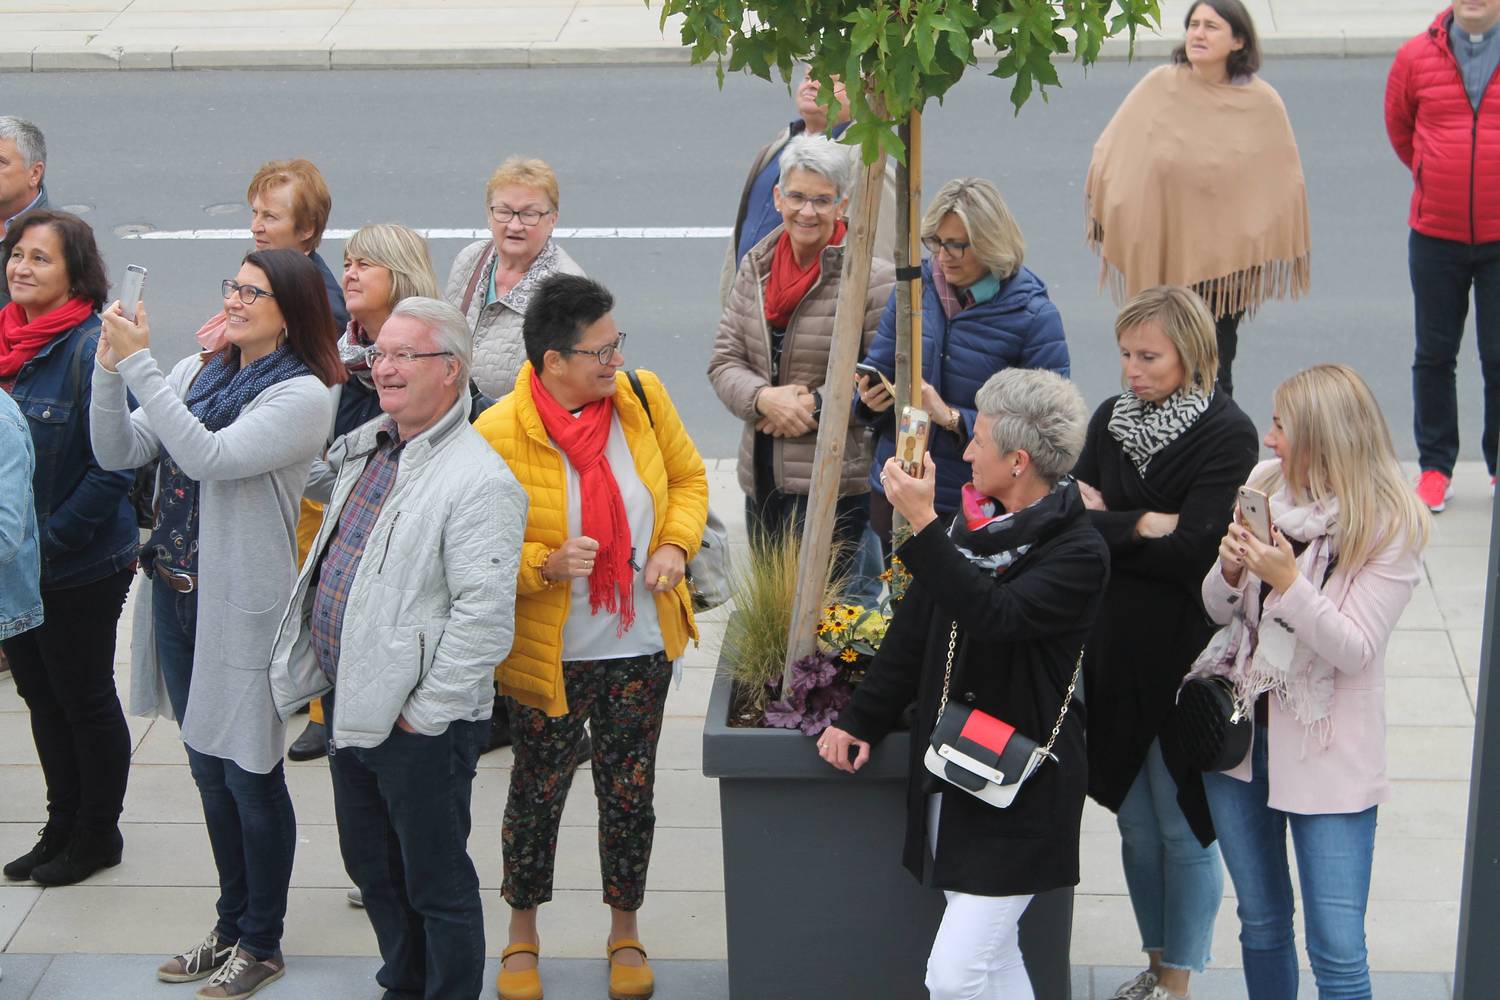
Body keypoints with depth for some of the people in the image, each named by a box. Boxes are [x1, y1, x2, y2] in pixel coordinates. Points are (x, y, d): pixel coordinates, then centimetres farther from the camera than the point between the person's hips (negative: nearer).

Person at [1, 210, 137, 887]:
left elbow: (112, 466, -21)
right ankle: (63, 827, 33)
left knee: (85, 699, 8)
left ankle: (98, 833, 24)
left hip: (80, 569, -7)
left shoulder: (91, 349, -19)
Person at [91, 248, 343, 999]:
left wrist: (139, 363, -28)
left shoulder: (303, 396, -15)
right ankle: (231, 926, 33)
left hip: (242, 606, -7)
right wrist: (110, 368, -13)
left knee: (250, 774, 4)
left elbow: (207, 457, -27)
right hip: (173, 596, 7)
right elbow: (117, 453, 1)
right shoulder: (194, 374, 6)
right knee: (208, 768, 18)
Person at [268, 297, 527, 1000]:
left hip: (419, 727, -9)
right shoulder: (363, 447, 7)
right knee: (370, 864, 22)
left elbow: (484, 617, -23)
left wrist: (423, 714, -20)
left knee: (436, 884, 5)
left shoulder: (478, 481, -20)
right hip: (348, 705, 9)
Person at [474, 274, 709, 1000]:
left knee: (630, 792, 13)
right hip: (548, 656, -3)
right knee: (537, 794, 12)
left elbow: (688, 479, 9)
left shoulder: (643, 398, -6)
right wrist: (547, 565, -28)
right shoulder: (498, 436, -19)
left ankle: (625, 933, 33)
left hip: (640, 647, 3)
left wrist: (676, 544, -9)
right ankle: (522, 935, 34)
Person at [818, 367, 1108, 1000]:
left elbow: (997, 615, -31)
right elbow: (914, 629, 16)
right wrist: (861, 721, 13)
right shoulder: (971, 525, 9)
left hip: (1020, 788, -8)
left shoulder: (1078, 553, -15)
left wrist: (923, 525, -29)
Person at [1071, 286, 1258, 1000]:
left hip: (1184, 660, -5)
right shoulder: (1111, 419, 5)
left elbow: (1194, 552, -21)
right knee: (1135, 823, 15)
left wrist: (1104, 526, -12)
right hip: (1113, 651, 6)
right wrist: (1145, 527, -14)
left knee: (1182, 828, 5)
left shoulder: (1227, 433, -13)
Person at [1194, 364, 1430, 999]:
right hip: (1240, 726, 5)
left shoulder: (1391, 525, -13)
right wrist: (1230, 570, -14)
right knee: (1261, 922, 18)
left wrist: (1288, 581, -28)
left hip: (1328, 749, -5)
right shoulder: (1263, 486, 1)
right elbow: (1217, 611, 7)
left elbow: (1355, 650, -17)